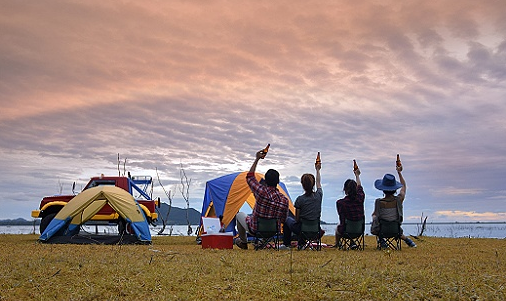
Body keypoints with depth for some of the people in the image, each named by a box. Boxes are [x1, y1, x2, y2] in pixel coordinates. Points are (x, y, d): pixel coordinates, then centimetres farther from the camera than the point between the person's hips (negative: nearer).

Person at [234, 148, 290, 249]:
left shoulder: (262, 192, -27)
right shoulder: (285, 200, -17)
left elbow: (249, 177, -9)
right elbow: (283, 220, -4)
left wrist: (257, 159, -4)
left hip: (255, 229, -4)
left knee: (240, 215, 25)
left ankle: (243, 242, 36)